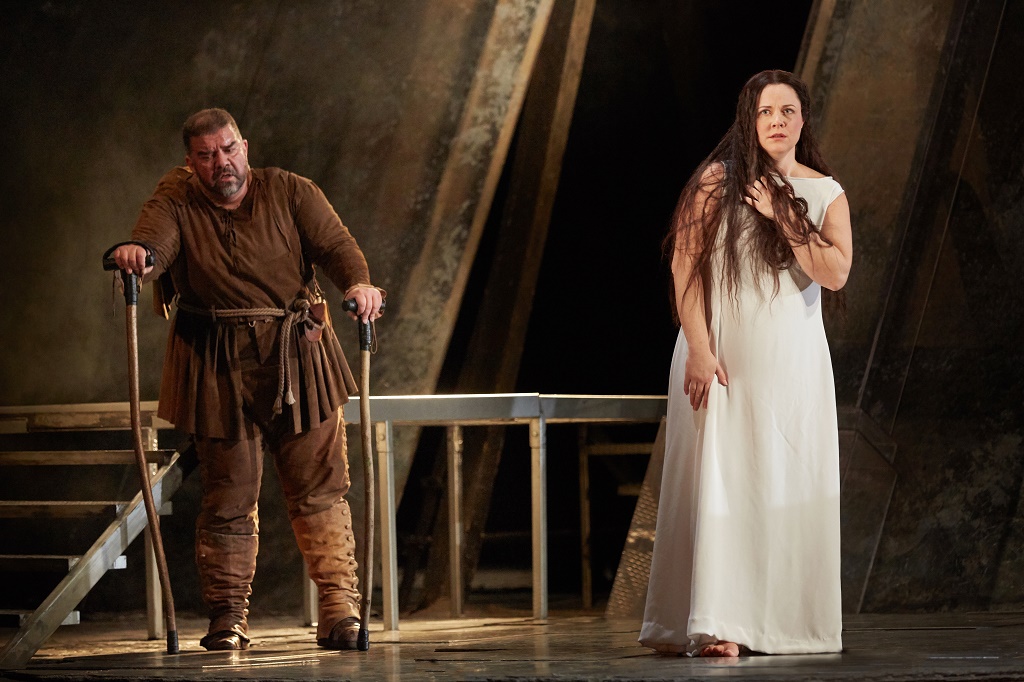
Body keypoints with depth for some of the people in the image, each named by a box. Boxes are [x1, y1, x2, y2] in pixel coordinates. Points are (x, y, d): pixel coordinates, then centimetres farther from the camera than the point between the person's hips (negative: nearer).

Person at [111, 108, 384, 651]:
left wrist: (358, 281, -29)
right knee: (228, 493, 4)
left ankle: (340, 606, 3)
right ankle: (226, 616, 13)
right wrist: (137, 256, -44)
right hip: (219, 370, 0)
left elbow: (335, 243, -7)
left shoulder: (289, 192, 3)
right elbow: (154, 244, -19)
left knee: (319, 488, 0)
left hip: (298, 361, 0)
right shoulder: (177, 203, 0)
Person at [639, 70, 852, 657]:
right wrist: (699, 350, -13)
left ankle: (788, 621, 9)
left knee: (792, 486, 2)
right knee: (720, 481, -6)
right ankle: (715, 624, -5)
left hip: (793, 360, 3)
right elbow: (685, 267, -6)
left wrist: (783, 219, -11)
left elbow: (836, 273, -7)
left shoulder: (826, 194, 8)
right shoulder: (718, 181, 0)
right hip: (723, 355, -3)